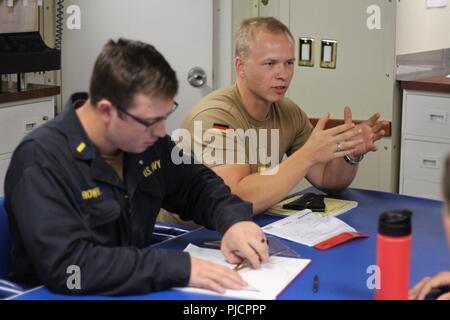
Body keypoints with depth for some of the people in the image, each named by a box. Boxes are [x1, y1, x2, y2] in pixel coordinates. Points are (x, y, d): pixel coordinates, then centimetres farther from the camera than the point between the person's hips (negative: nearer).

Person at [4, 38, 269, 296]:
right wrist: (179, 268, -32)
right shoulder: (42, 160, -21)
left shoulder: (145, 138, -1)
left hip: (139, 292, 6)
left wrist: (234, 220, -8)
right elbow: (65, 265, -30)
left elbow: (196, 183, 13)